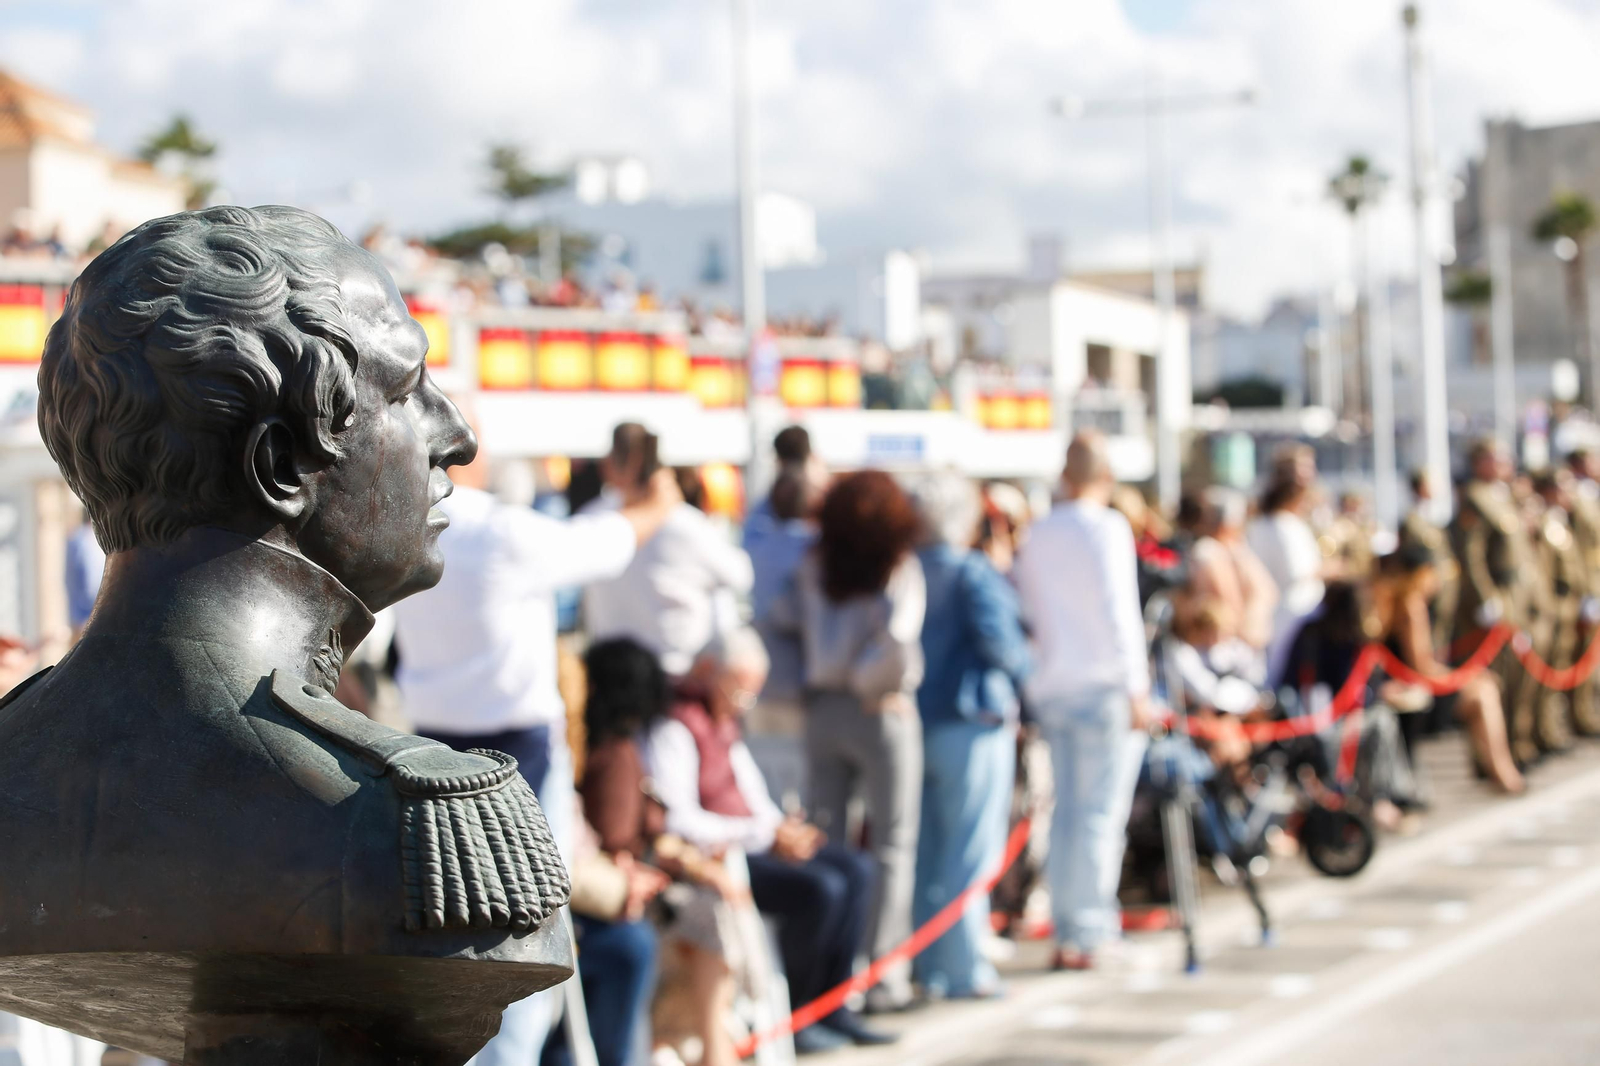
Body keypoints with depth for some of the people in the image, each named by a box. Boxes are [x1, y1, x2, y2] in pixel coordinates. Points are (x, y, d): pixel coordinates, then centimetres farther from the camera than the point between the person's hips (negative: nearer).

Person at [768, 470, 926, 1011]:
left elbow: (784, 617, -3)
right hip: (882, 713, -4)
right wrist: (870, 683, -6)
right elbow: (897, 640, -22)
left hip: (822, 709, 5)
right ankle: (883, 974, 1)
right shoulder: (898, 568, -11)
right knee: (892, 845, 3)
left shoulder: (814, 566, 2)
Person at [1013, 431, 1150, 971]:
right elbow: (1118, 612, -13)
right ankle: (1085, 931, -6)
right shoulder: (1107, 529, -8)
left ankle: (1067, 929, 11)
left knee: (1067, 810, 10)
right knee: (1100, 812, -4)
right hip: (1101, 686, -6)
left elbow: (1027, 611, 12)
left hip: (1052, 686, 6)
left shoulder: (1037, 535, 11)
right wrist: (1136, 687, -11)